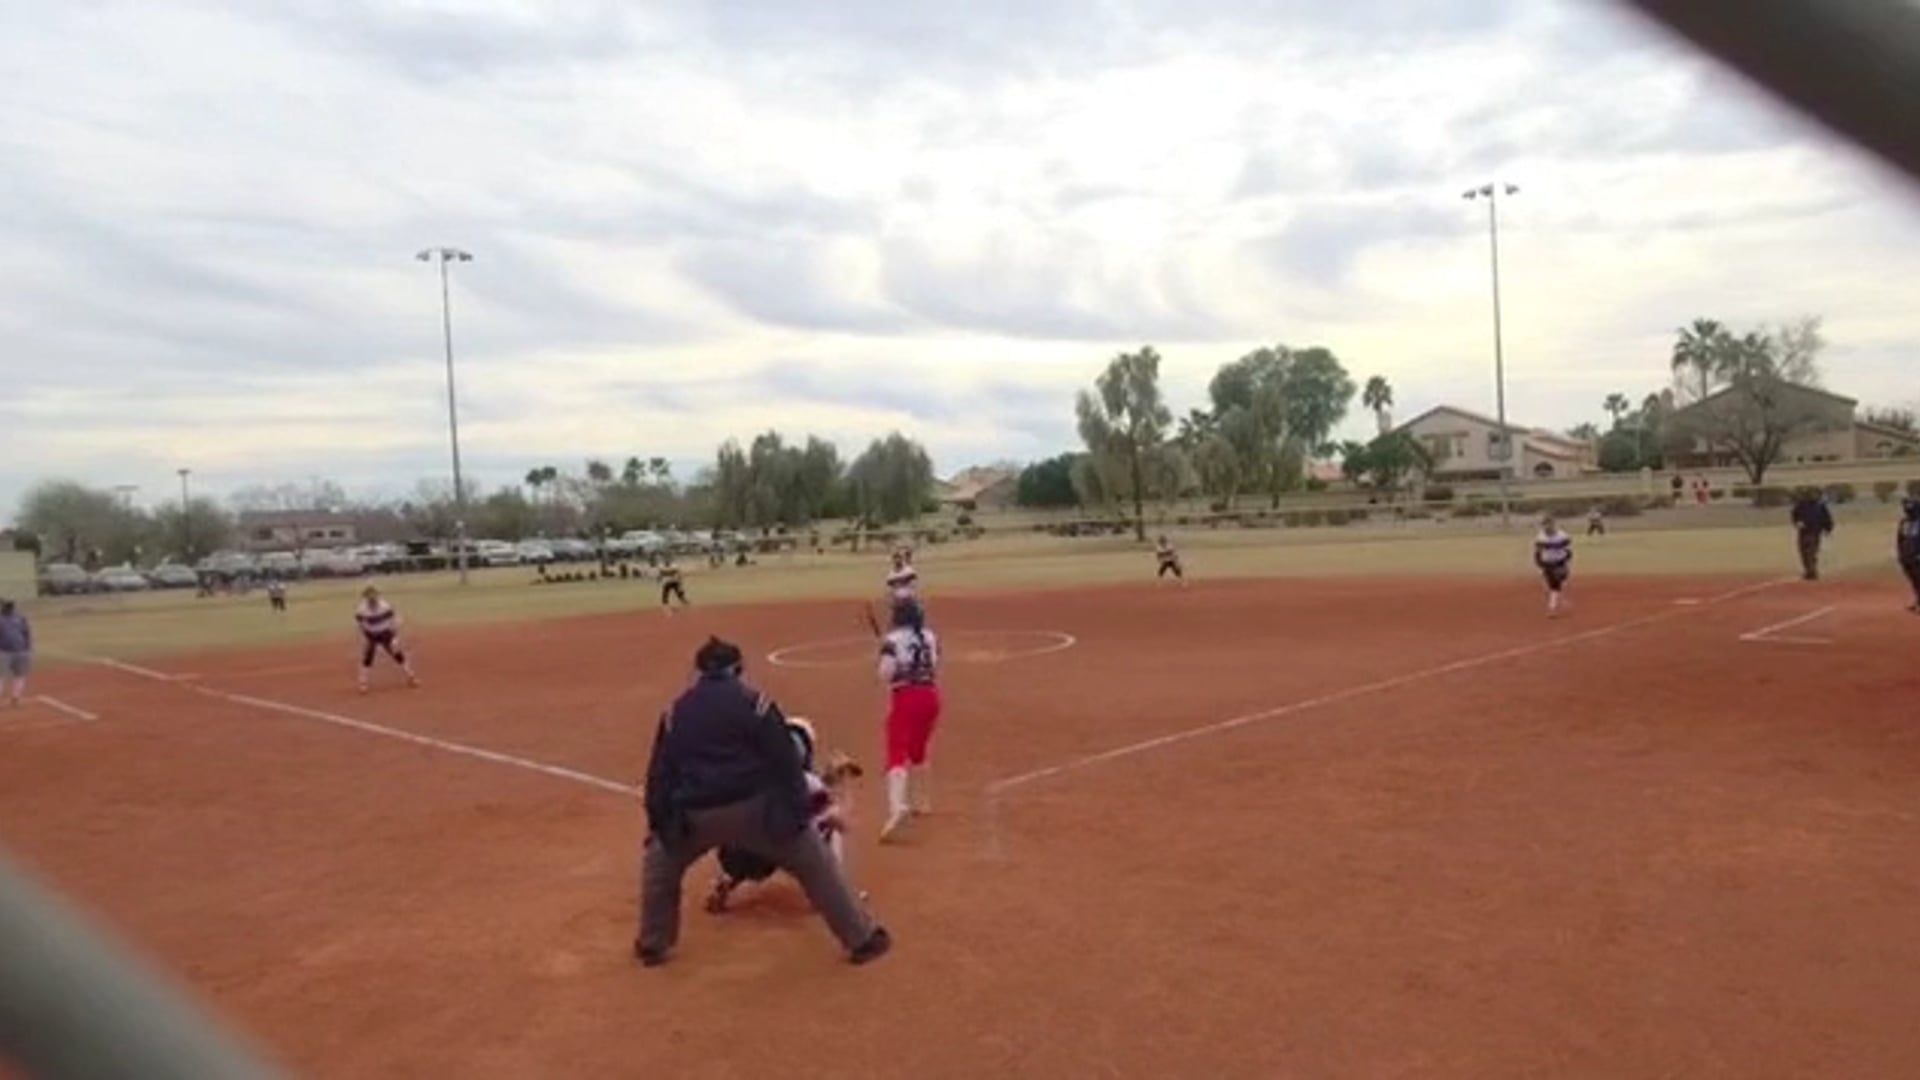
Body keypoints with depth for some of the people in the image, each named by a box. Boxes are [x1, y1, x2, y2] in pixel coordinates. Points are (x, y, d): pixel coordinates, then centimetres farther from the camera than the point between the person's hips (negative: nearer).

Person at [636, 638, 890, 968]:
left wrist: (656, 822, 20)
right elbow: (785, 763, -4)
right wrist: (798, 812, 0)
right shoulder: (754, 703, 0)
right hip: (755, 809, -3)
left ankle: (652, 946, 33)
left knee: (660, 861, 32)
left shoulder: (675, 711, 11)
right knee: (815, 864, 11)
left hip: (697, 815, 3)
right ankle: (863, 938, 12)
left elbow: (659, 773, 13)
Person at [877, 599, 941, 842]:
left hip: (905, 698, -6)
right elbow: (936, 670, 14)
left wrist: (885, 661, 5)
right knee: (918, 751, 25)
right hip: (930, 696, 6)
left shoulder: (893, 640, -8)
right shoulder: (930, 637, 9)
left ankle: (898, 807, -33)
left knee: (897, 755, -13)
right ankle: (923, 802, 37)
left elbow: (885, 675, -14)